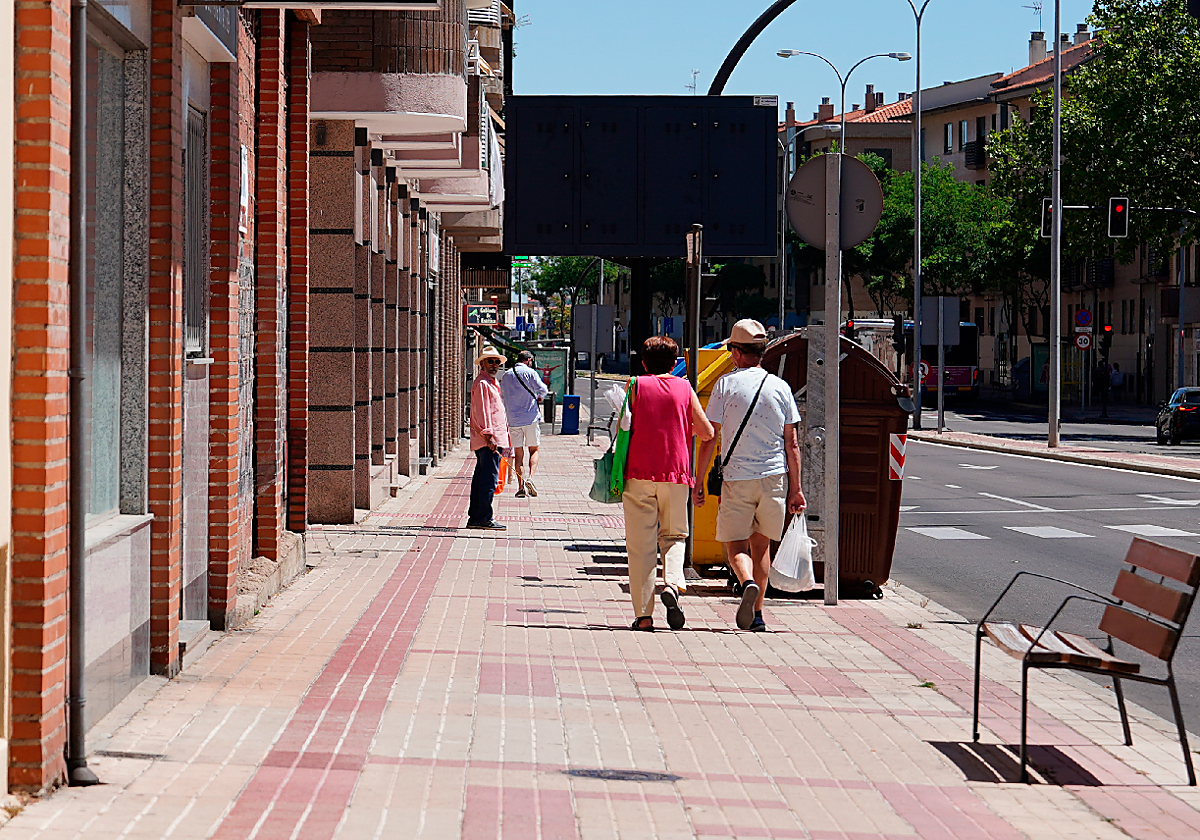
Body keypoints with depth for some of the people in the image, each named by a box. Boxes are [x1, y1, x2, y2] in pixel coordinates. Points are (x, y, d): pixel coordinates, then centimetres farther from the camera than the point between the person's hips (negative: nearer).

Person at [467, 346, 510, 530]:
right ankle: (483, 518, -11)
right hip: (489, 440, -11)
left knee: (481, 479, 11)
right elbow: (481, 411, -17)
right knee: (489, 480, -11)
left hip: (493, 440, 11)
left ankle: (474, 518, 14)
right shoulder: (482, 384, -10)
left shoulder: (491, 383, 23)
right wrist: (488, 435, -22)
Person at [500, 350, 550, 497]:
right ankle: (530, 478, -16)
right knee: (534, 450, 6)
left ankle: (521, 486, 0)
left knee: (518, 453, 6)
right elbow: (543, 389, -11)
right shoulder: (530, 372, -4)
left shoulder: (506, 376, 9)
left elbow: (502, 396, 15)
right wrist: (540, 397, 12)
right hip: (531, 417, -3)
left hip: (513, 420, 3)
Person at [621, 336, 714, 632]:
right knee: (673, 535, 17)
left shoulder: (636, 386, 3)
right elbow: (707, 432, 8)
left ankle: (643, 614, -1)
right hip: (675, 473, 1)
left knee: (641, 543, 2)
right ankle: (672, 583, -12)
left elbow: (623, 427, -1)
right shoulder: (685, 388, 7)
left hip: (639, 474, -1)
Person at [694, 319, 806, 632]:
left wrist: (698, 480, 1)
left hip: (737, 477, -3)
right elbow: (792, 444, 4)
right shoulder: (780, 387, 4)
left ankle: (748, 583, -26)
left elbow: (709, 438, -5)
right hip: (774, 477, 3)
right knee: (761, 543, 15)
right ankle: (757, 613, 16)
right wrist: (795, 488, 9)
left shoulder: (726, 384, -3)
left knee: (735, 544, 5)